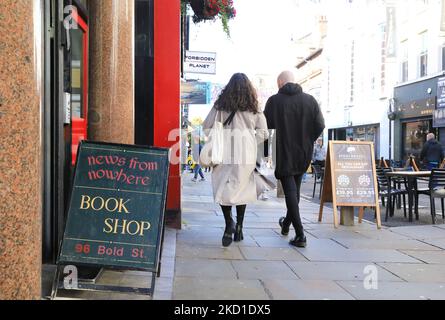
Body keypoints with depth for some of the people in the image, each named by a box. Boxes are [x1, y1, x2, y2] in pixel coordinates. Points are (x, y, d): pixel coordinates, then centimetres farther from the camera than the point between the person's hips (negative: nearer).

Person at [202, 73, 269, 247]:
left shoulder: (220, 105, 5)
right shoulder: (253, 108, 5)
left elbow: (206, 128, 3)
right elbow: (263, 133, 2)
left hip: (224, 153, -1)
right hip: (246, 155, 1)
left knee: (223, 187, 6)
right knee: (241, 188, 13)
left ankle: (229, 223, -15)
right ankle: (238, 228, 16)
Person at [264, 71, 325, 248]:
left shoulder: (274, 101, -9)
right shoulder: (310, 100, 0)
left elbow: (266, 127, -9)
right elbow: (320, 125, -2)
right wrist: (307, 141, 11)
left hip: (283, 153, -4)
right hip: (304, 153, 4)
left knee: (290, 190, -1)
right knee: (295, 189, 19)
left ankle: (300, 235, -7)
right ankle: (286, 224, 38)